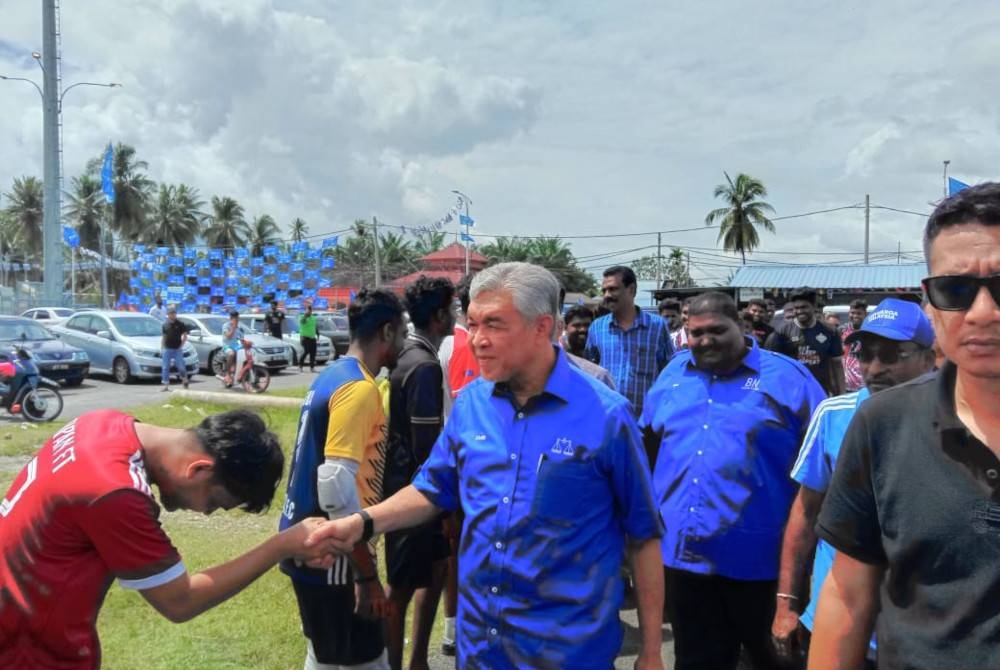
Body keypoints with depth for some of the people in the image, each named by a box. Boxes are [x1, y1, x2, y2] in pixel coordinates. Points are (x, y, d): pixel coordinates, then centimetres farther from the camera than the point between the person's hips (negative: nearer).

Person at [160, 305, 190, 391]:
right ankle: (166, 385, 6)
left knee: (181, 367, -2)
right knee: (165, 368, 1)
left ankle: (185, 380, 22)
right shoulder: (165, 324, 9)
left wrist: (181, 346, -6)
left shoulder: (180, 324, 0)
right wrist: (162, 348, 9)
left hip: (177, 349, -2)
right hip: (167, 349, 2)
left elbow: (185, 336, 2)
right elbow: (163, 337, 15)